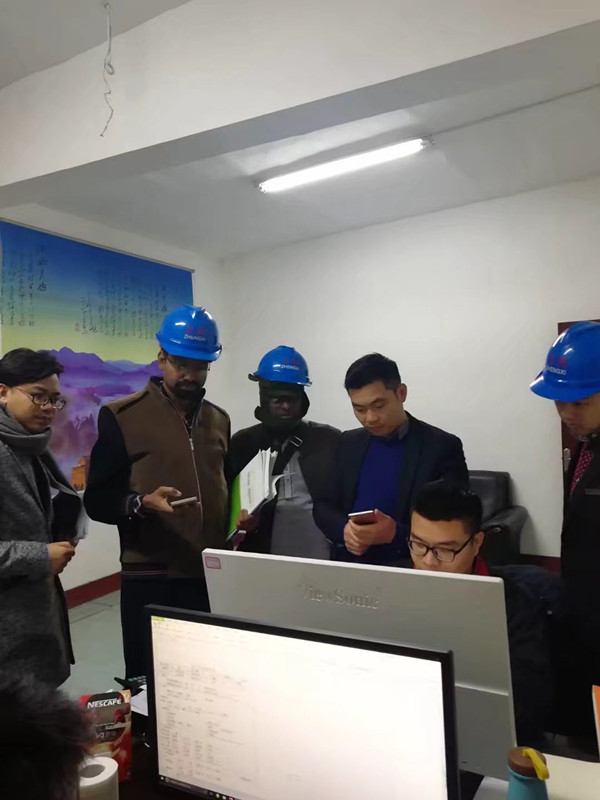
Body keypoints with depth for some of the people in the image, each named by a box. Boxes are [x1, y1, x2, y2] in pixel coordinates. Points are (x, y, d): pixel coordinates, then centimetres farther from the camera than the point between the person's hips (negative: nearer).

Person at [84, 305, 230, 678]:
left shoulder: (219, 420, 11)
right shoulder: (121, 416, -5)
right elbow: (97, 501, -6)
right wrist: (142, 504, -24)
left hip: (213, 575, 4)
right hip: (150, 579, -4)